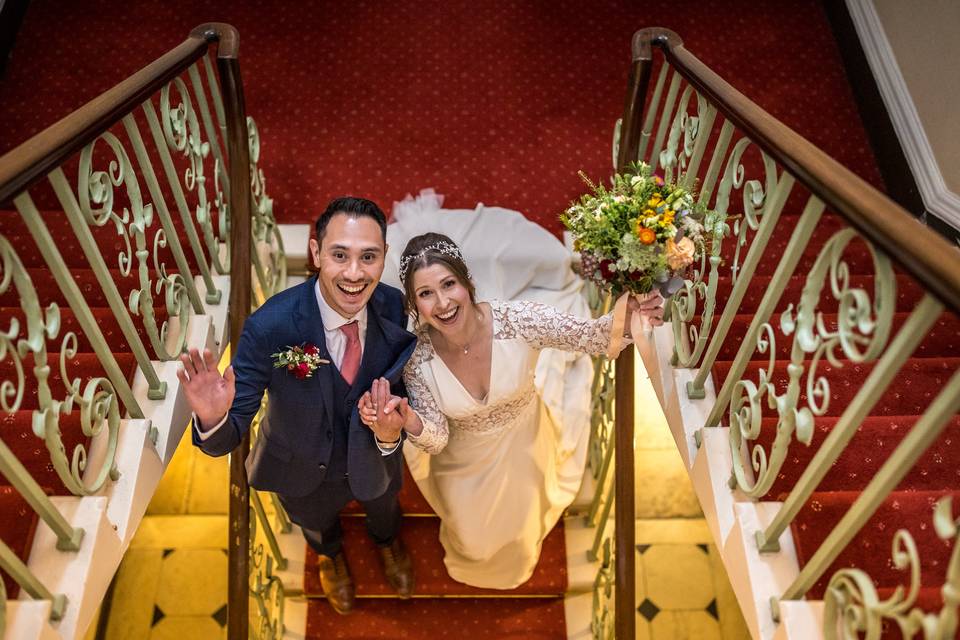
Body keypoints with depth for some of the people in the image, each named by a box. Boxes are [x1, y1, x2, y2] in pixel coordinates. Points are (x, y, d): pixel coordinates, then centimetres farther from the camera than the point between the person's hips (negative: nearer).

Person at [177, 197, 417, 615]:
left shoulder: (395, 308, -29)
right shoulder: (269, 328, -38)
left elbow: (399, 380, -15)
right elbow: (229, 435, -31)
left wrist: (391, 434, -38)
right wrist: (211, 419, -56)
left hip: (375, 457, 2)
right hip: (305, 472, -1)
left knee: (384, 507, 36)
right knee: (317, 523, 34)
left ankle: (387, 541, 74)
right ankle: (330, 554, 72)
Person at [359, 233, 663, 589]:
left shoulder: (518, 320, -35)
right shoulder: (417, 357, -31)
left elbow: (591, 337, -29)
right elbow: (437, 437, -23)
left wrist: (626, 318, -52)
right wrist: (410, 423, -47)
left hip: (523, 448, 1)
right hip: (465, 462, 0)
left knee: (521, 521, 32)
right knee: (471, 537, 28)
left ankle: (515, 568, 71)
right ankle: (473, 552, 69)